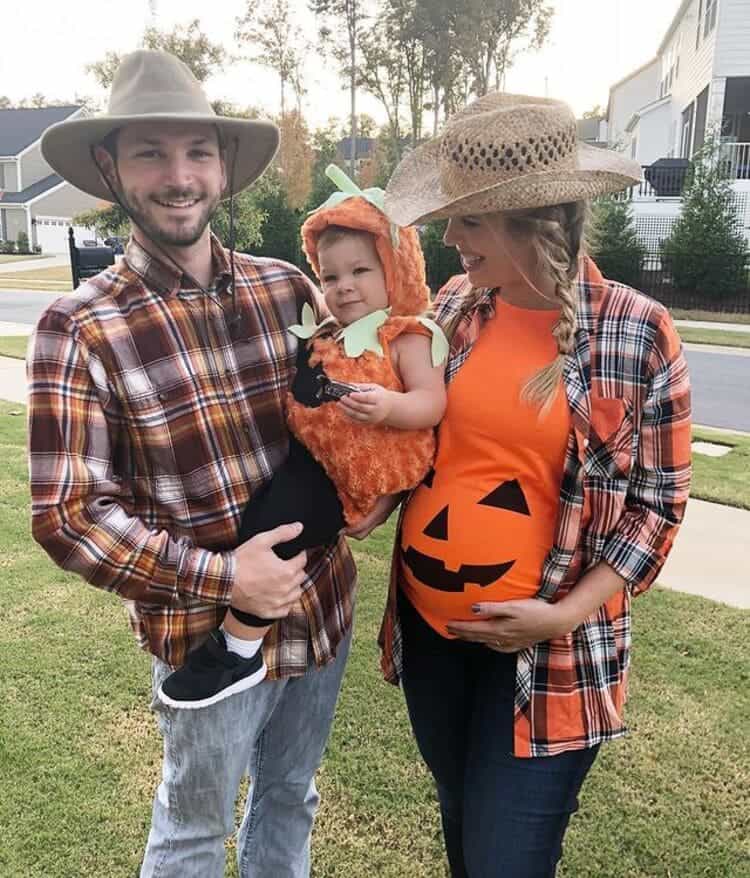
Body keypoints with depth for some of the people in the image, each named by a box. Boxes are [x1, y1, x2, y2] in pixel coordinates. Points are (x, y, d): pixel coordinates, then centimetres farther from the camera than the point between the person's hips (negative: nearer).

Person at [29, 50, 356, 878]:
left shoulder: (287, 288, -2)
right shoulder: (80, 329, -14)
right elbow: (68, 517, -14)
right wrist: (220, 577, -21)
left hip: (323, 611, 4)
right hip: (208, 636, -3)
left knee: (290, 799, 27)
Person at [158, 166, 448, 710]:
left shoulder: (407, 336, -5)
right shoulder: (325, 336, 18)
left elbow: (432, 403, -17)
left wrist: (388, 407, -36)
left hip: (356, 477, -9)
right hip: (310, 456, 9)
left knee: (269, 528, -23)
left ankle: (238, 650, -10)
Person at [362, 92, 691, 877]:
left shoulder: (639, 335, -13)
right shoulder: (453, 308, -3)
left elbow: (657, 501, -6)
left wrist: (569, 613, -14)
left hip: (547, 649, -3)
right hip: (427, 623, 4)